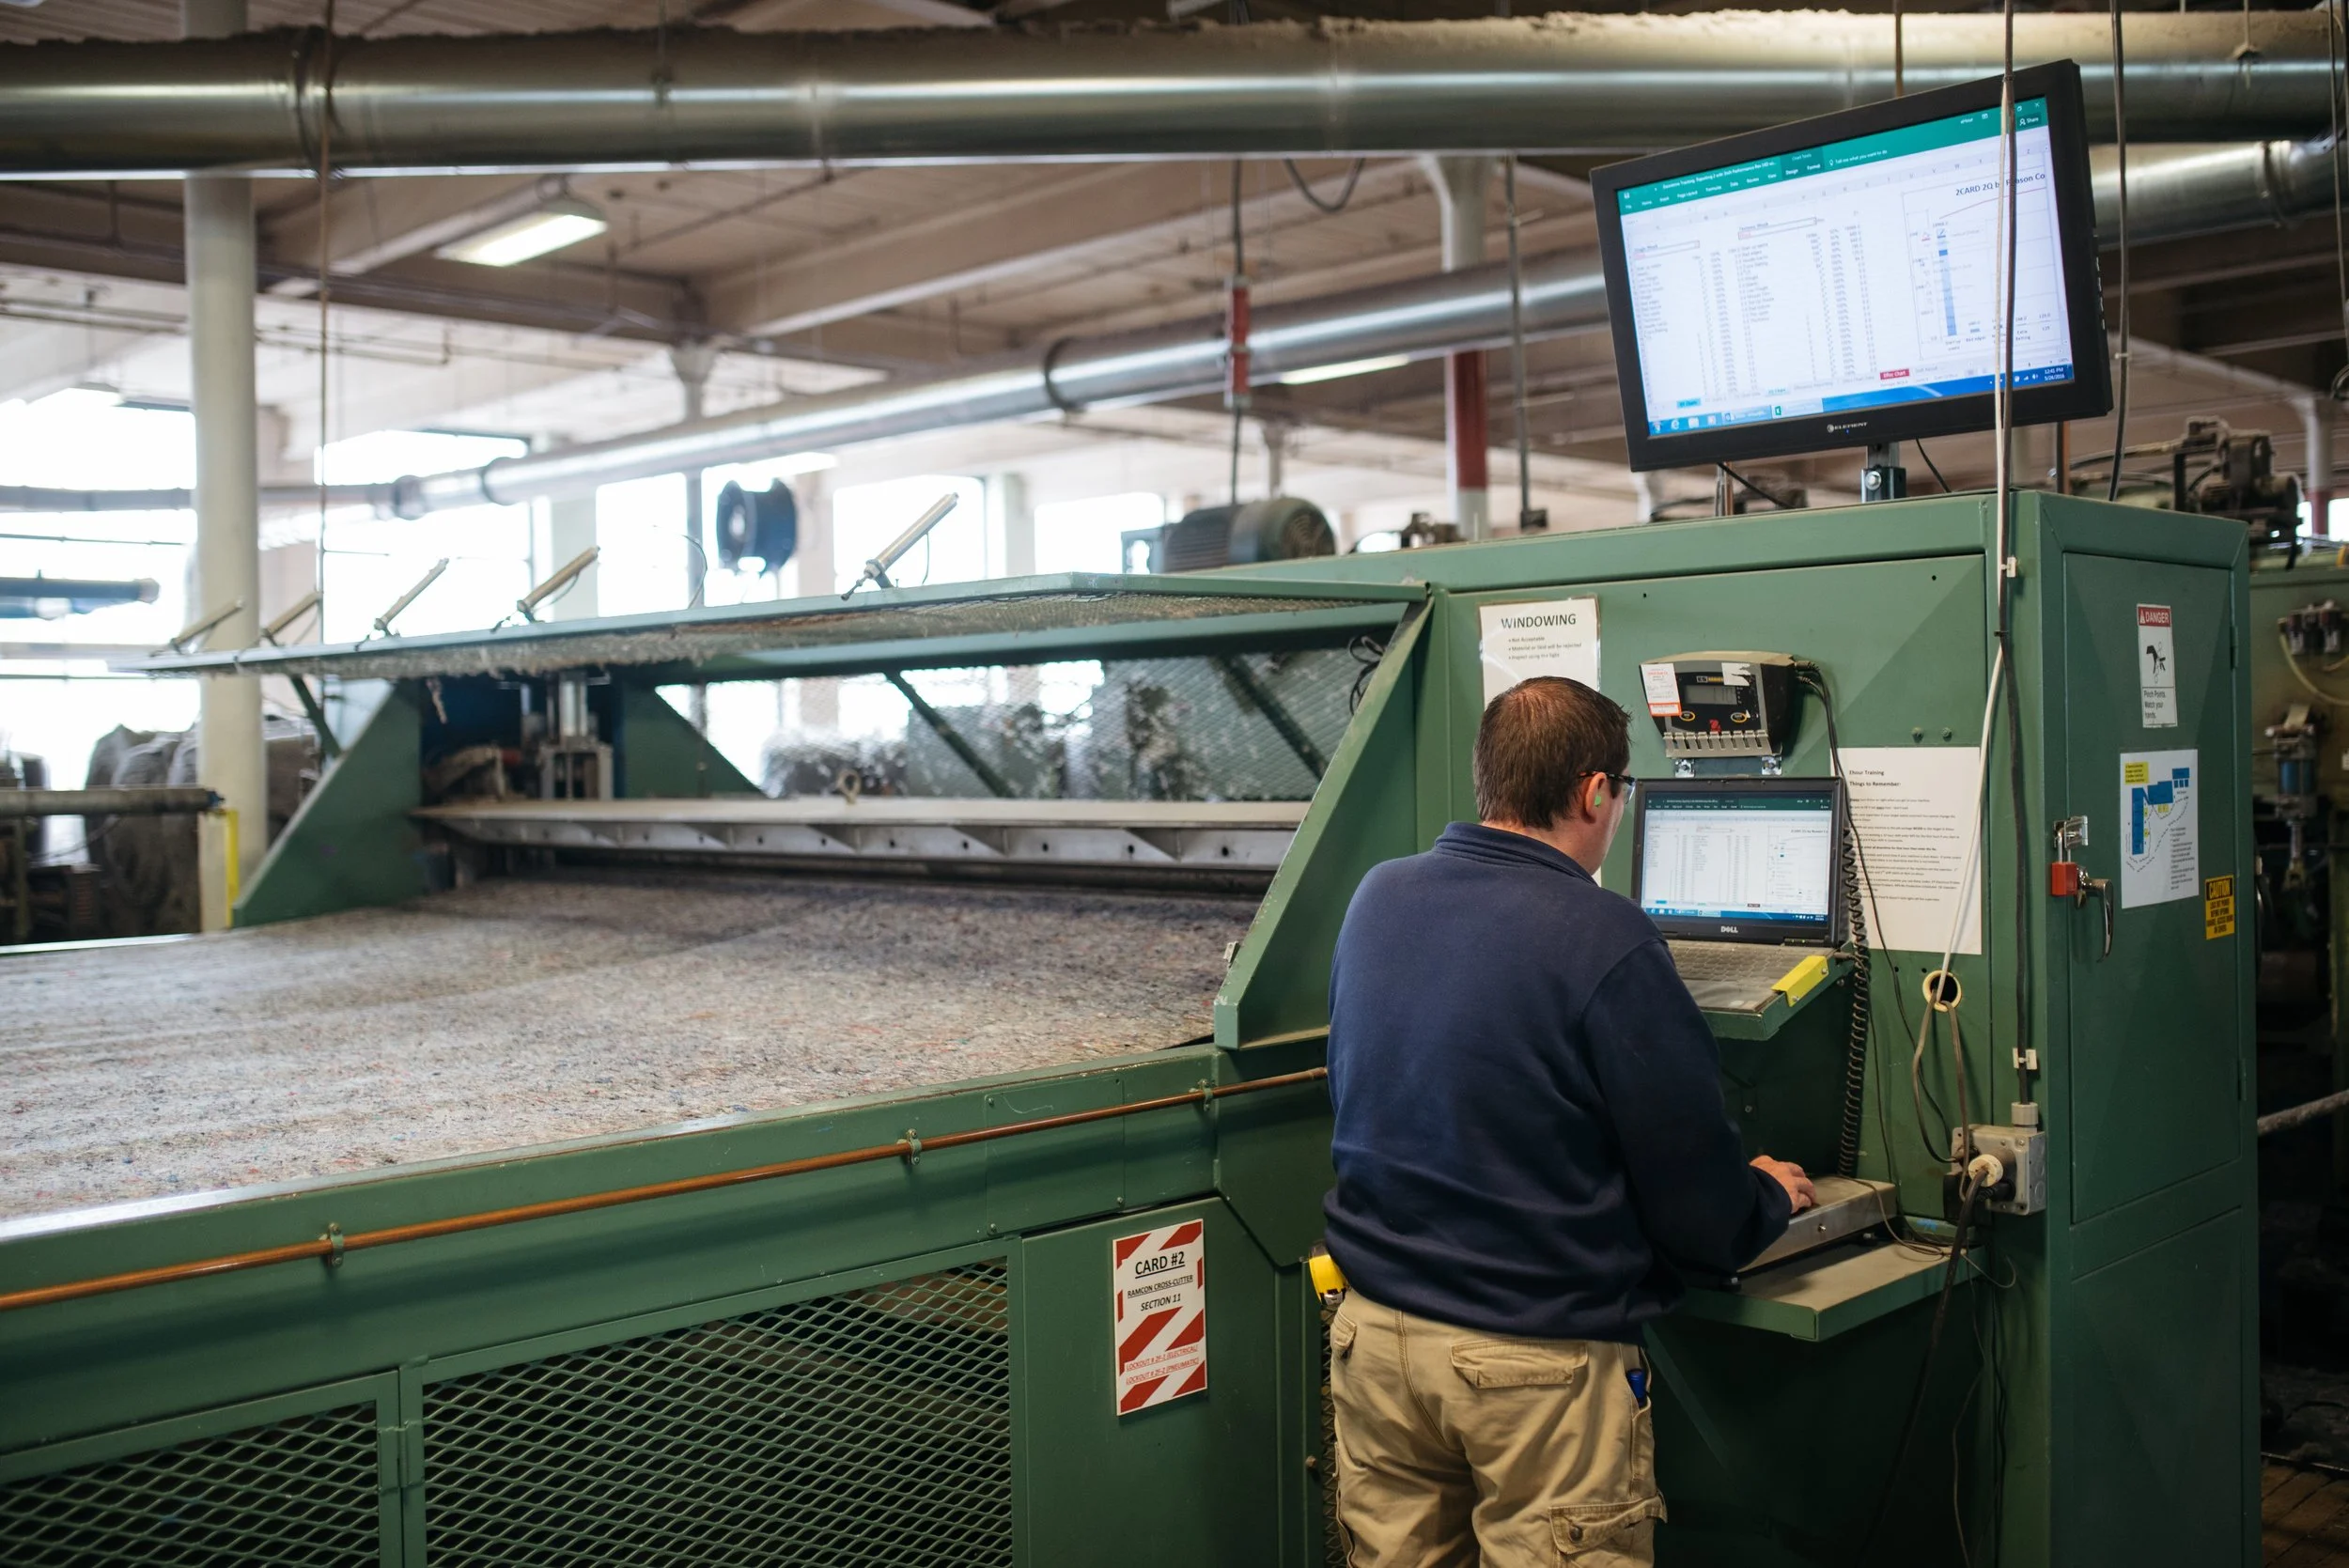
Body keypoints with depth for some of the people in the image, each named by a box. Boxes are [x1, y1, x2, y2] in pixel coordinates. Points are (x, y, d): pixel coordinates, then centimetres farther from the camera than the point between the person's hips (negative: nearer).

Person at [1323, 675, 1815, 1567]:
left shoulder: (1373, 900, 1)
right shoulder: (1605, 941, -18)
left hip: (1373, 1326, 6)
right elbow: (1699, 1202, -12)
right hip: (1541, 1360, -6)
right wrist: (1770, 1199, 11)